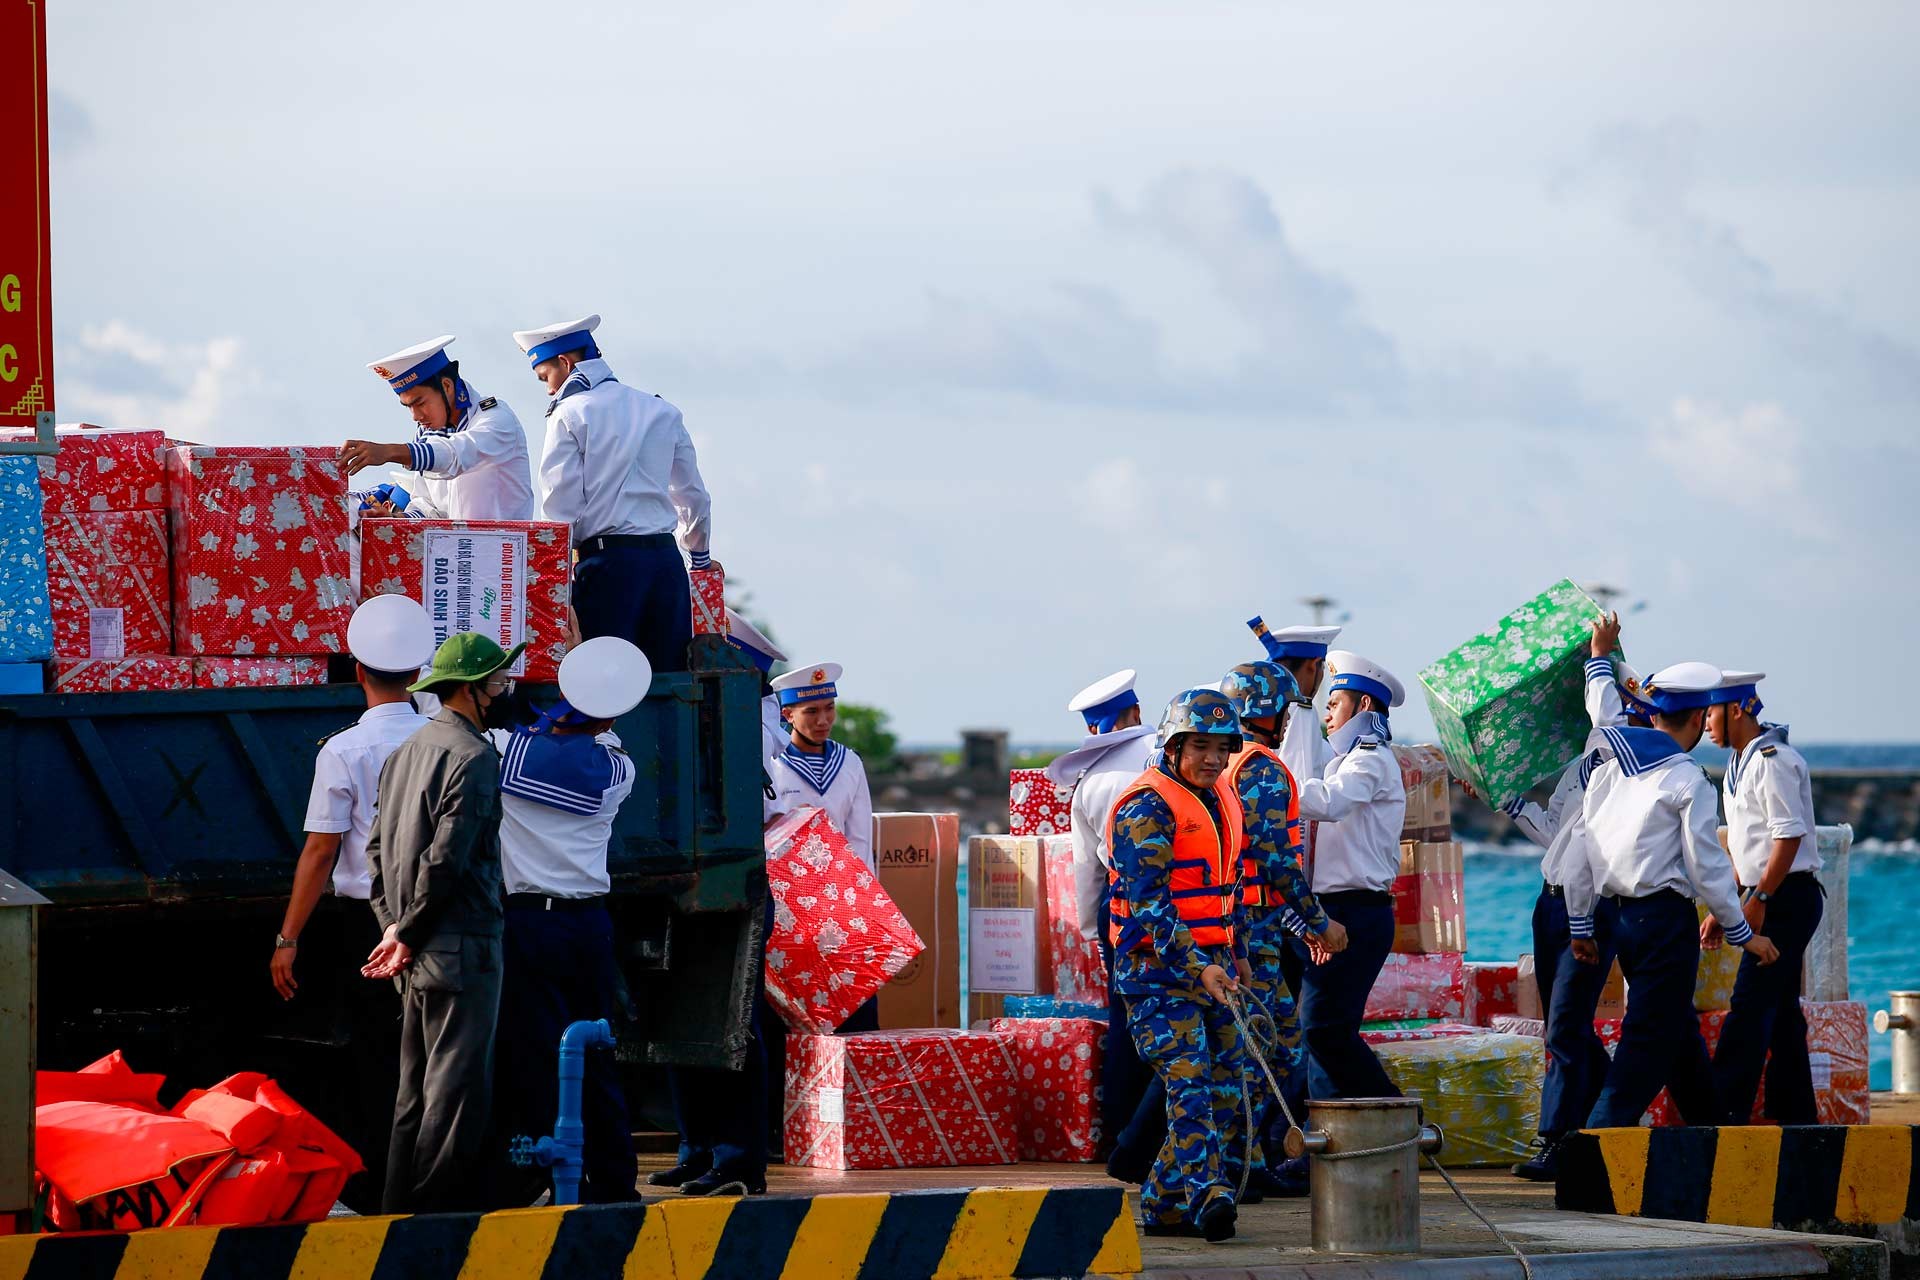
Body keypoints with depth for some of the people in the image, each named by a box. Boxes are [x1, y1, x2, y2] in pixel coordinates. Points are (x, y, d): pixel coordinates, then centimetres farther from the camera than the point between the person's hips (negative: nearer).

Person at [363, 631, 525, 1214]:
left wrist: (394, 923, 10)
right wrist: (408, 932, -10)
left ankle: (400, 1212, 17)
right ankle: (439, 1213, -8)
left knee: (416, 1090, 14)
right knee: (458, 1092, -7)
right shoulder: (474, 757, -14)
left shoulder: (406, 751, 14)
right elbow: (447, 858, -20)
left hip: (419, 954, 9)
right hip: (462, 947, -9)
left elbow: (377, 848, 15)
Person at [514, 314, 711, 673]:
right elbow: (695, 498, 21)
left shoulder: (570, 413, -1)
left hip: (607, 560, -5)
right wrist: (700, 557, 36)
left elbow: (562, 505, -7)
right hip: (666, 559, 5)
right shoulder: (663, 412, 15)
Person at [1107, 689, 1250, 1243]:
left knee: (1226, 1087, 5)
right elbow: (1149, 904, -21)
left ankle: (1163, 1203, 11)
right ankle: (1206, 1194, -29)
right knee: (1188, 1079, -19)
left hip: (1213, 964, 8)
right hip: (1158, 967, -8)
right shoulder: (1146, 808, -13)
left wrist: (1238, 957, 24)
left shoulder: (1221, 801, 14)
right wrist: (1196, 967, -28)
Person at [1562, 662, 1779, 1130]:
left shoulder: (1607, 768, 9)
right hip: (1667, 919, -8)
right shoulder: (1687, 780, -10)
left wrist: (1580, 926, 19)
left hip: (1623, 917, 8)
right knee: (1648, 1040, -7)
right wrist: (1743, 934, 0)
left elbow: (1579, 852, 11)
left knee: (1681, 1036, 19)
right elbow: (1707, 868, -10)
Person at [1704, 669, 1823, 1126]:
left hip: (1788, 897, -10)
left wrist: (1759, 901, -21)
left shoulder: (1773, 762, -14)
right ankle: (1795, 1118, 16)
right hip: (1771, 900, 10)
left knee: (1750, 1007, -13)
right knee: (1779, 1011, 11)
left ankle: (1724, 1113, -16)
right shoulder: (1739, 766, 16)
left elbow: (1789, 836, -20)